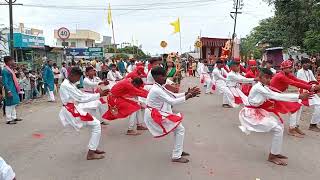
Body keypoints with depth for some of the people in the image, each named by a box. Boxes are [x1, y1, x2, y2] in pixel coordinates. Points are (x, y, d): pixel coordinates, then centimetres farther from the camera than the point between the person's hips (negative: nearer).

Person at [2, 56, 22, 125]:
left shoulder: (10, 69, 11)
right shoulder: (5, 70, -15)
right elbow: (5, 82, -18)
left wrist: (17, 88, 16)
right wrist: (8, 91, -22)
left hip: (14, 89, 10)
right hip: (10, 90, -10)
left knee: (13, 104, 17)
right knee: (9, 104, -2)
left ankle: (14, 117, 28)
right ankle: (9, 120, 6)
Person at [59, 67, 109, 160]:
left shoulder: (70, 84, 16)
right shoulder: (66, 85, -17)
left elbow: (81, 94, 13)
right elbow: (81, 98, -20)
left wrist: (98, 93, 2)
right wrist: (99, 95, -18)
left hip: (74, 109, 10)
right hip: (72, 111, -10)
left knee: (95, 124, 11)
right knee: (96, 125, -10)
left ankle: (93, 148, 20)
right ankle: (91, 153, -4)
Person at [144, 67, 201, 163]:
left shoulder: (160, 87, 6)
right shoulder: (156, 90, -24)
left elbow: (173, 96, 7)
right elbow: (172, 101, -27)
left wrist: (187, 93, -6)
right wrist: (188, 96, -23)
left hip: (158, 114, 10)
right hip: (154, 116, -10)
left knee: (179, 128, 17)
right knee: (180, 129, -6)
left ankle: (179, 151, 29)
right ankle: (176, 156, 2)